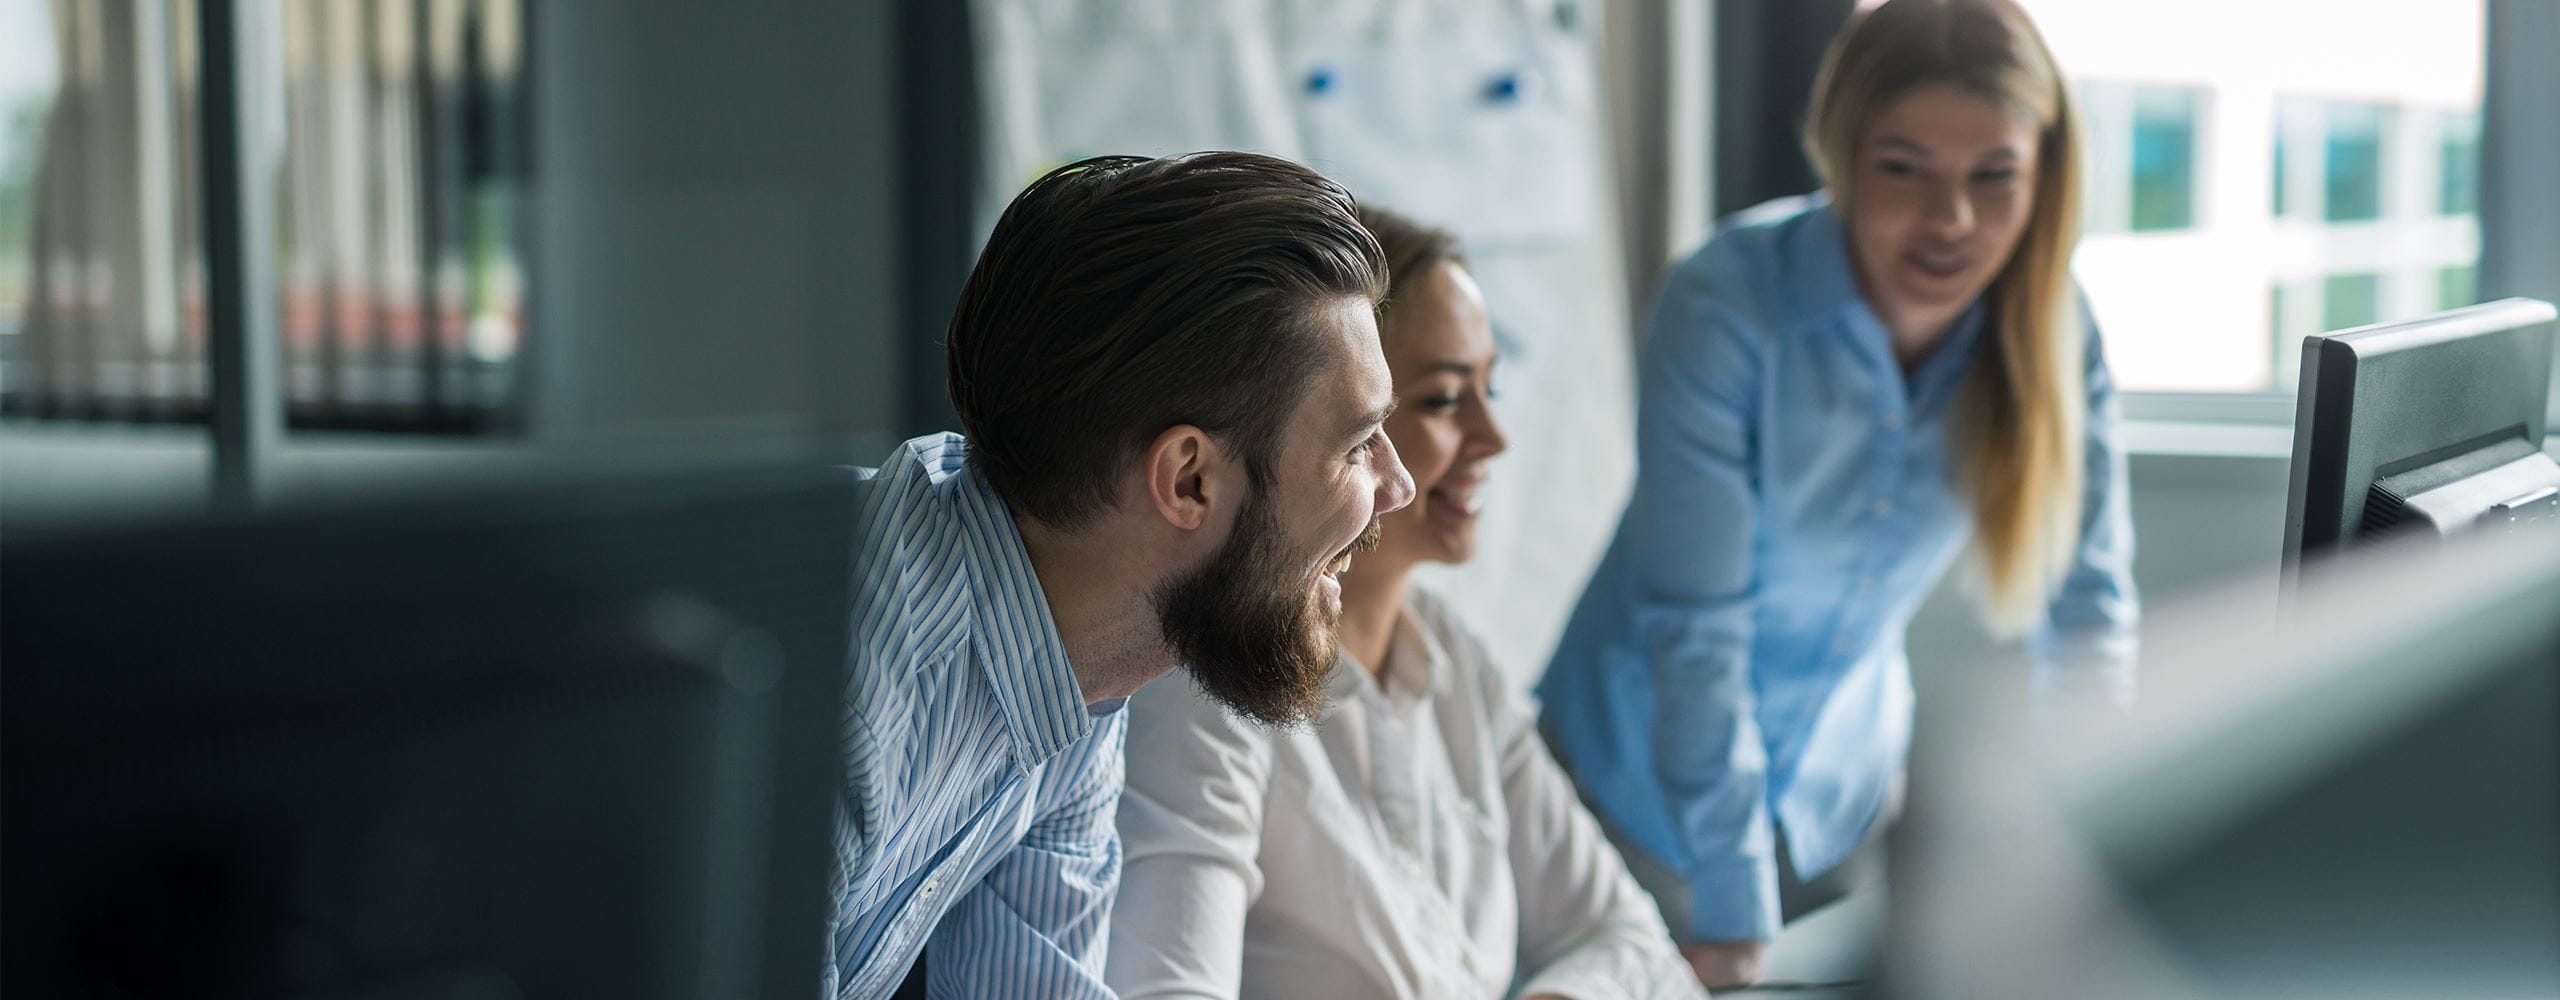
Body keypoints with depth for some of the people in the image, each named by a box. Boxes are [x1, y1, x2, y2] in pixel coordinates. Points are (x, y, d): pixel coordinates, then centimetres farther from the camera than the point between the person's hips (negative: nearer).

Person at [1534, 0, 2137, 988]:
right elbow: (1695, 625, -26)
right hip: (1657, 768, -4)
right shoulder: (1725, 304, -27)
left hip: (1845, 778, 4)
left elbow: (2087, 609, -6)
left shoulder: (2050, 330, -14)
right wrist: (1732, 922, -24)